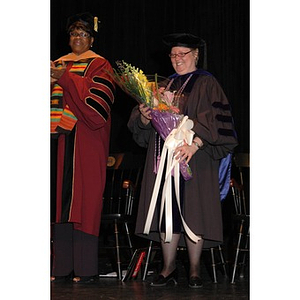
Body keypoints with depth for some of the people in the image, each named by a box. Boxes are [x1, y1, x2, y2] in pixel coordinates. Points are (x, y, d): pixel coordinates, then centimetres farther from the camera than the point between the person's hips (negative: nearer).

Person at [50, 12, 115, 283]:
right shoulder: (60, 65, 19)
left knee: (85, 199, -7)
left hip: (87, 142, -5)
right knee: (63, 197, 1)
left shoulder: (99, 65, 3)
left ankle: (86, 268, -4)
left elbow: (96, 99, -11)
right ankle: (63, 266, 4)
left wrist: (66, 78, -15)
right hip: (63, 138, 5)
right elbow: (54, 101, 15)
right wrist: (50, 82, -5)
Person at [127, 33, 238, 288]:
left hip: (194, 159, -5)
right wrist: (145, 116, -8)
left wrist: (194, 144, -24)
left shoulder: (206, 83, 1)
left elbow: (215, 120, -12)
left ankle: (194, 270, 4)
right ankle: (169, 268, 8)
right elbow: (143, 124, 15)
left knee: (193, 212, -4)